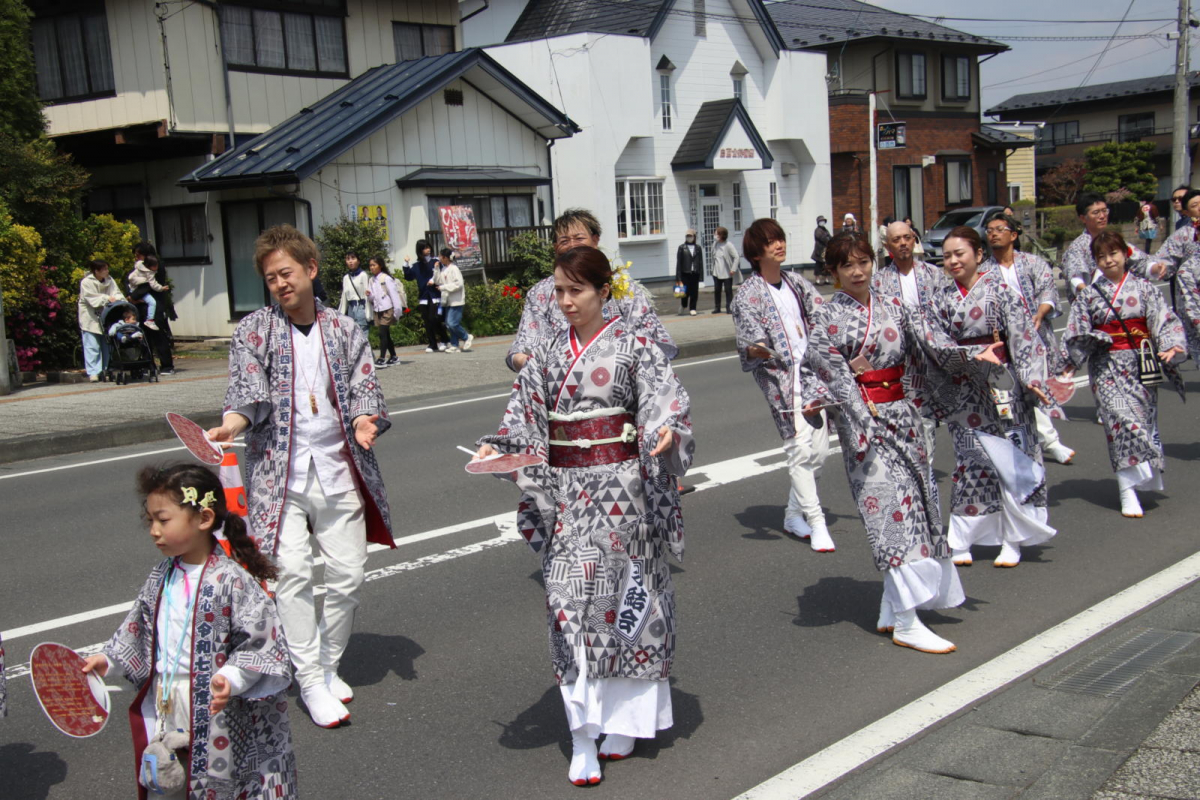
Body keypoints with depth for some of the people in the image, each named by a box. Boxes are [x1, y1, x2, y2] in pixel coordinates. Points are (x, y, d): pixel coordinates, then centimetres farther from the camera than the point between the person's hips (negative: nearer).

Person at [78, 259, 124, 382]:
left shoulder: (109, 280, 3)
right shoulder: (86, 282, -14)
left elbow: (116, 293, -5)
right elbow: (92, 299, -21)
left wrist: (117, 299, -26)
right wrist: (107, 299, -29)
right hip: (90, 317, -6)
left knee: (106, 345, 8)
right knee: (92, 346, -6)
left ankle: (104, 370, 17)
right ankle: (93, 372, -4)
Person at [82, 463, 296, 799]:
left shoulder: (231, 580, -19)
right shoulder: (162, 576, 4)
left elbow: (261, 640, -18)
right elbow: (139, 628, 18)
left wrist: (232, 677, -29)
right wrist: (108, 659, 12)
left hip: (215, 709, -6)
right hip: (164, 706, 6)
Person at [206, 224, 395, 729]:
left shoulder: (344, 331, 10)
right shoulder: (254, 330, 3)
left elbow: (365, 388, 5)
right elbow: (248, 387, -10)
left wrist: (366, 418, -17)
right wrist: (236, 419, -30)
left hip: (339, 470, 3)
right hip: (279, 472, -2)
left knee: (348, 574, 5)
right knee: (291, 573, -12)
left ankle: (329, 666, 25)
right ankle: (311, 682, -3)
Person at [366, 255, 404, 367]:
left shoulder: (386, 278, -8)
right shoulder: (372, 280, 12)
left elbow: (394, 295, -10)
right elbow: (372, 298, 16)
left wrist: (397, 311, -14)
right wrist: (369, 295, -7)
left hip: (387, 309, -7)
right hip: (377, 310, 7)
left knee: (383, 333, -14)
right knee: (386, 334, 11)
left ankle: (381, 359, -16)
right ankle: (393, 357, 20)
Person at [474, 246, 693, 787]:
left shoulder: (632, 347, -2)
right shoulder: (547, 354, 9)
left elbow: (664, 401, -10)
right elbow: (523, 416, 7)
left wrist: (665, 431, -31)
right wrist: (496, 447, -11)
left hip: (620, 484, -3)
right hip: (564, 489, 3)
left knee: (625, 592, 5)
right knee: (569, 597, -1)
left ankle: (623, 721, 23)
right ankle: (583, 739, 5)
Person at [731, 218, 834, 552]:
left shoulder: (797, 284, 13)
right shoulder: (749, 294, -4)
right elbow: (748, 342, -11)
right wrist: (759, 349, -33)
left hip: (812, 374, 6)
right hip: (780, 378, -6)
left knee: (819, 450, 6)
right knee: (799, 448, -13)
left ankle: (794, 514, 24)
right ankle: (816, 522, -6)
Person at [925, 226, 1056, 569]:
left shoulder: (997, 289, -5)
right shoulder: (942, 297, 5)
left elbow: (1022, 334, -9)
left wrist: (1031, 377, -17)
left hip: (1000, 384, -3)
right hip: (963, 390, 3)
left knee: (1011, 459, 2)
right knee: (969, 460, 8)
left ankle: (1012, 539, 12)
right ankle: (963, 540, 13)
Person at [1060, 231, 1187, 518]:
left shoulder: (1143, 288, 3)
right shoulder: (1090, 295, 3)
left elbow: (1163, 320, 0)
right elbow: (1077, 333, 4)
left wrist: (1169, 346, -16)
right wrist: (1071, 362, -3)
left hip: (1140, 364, 2)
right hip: (1106, 366, -2)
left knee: (1144, 417, 6)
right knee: (1121, 419, -12)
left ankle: (1146, 477, 26)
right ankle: (1127, 492, -12)